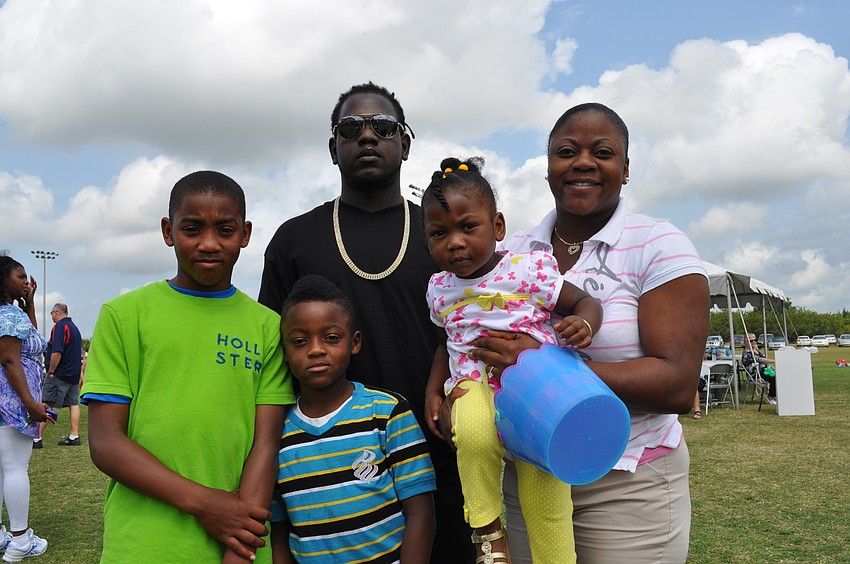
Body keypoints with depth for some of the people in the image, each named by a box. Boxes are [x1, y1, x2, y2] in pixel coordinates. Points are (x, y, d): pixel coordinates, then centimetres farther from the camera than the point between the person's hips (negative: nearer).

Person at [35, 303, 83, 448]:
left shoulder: (59, 327, -13)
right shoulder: (74, 327, 16)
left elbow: (57, 352, -23)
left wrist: (51, 371, -15)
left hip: (60, 374, -8)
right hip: (74, 374, 8)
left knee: (44, 406, -3)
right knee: (73, 403, 7)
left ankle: (37, 438, -2)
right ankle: (74, 436, 7)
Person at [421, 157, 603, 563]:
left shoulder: (528, 270, -8)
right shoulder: (439, 289, 7)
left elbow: (585, 302, -1)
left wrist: (583, 324, -24)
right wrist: (433, 388, 13)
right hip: (476, 388, 2)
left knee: (545, 493, -10)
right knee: (474, 433, -33)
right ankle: (487, 528, -10)